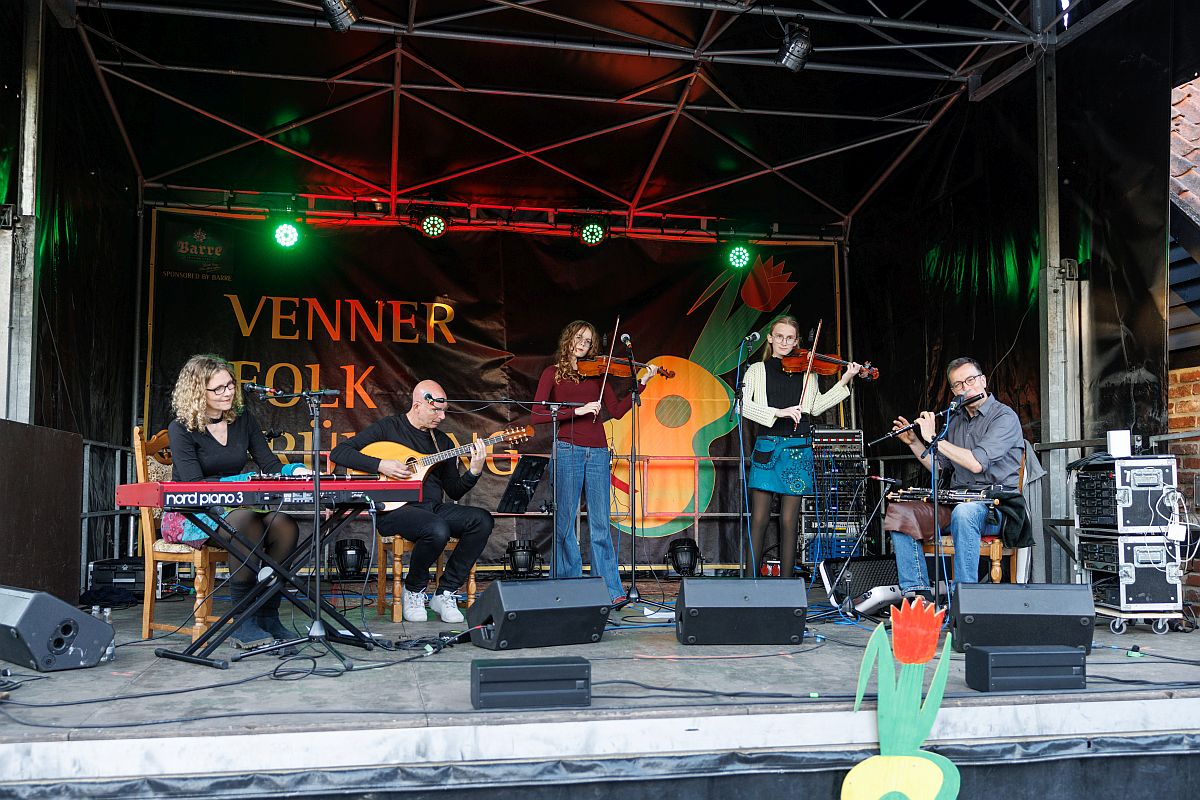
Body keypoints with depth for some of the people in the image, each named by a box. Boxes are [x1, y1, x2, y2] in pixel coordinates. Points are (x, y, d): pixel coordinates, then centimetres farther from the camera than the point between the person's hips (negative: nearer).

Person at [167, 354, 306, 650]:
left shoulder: (243, 420, 9)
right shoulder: (182, 428, -6)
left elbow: (270, 465, 5)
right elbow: (193, 485, -16)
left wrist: (295, 472, -17)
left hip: (234, 508, 5)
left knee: (285, 525, -26)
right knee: (246, 523, -36)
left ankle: (268, 616, -16)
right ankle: (243, 623, -29)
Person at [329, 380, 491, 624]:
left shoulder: (443, 442, 19)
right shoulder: (388, 428, 3)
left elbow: (454, 491, 17)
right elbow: (338, 453, -5)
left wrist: (475, 471, -2)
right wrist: (380, 465, -16)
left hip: (434, 507, 6)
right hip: (395, 510, -6)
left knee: (482, 520, -20)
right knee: (438, 530, -36)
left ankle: (445, 593, -10)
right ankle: (414, 590, -5)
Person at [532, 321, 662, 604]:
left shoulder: (598, 373, 16)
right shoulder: (553, 373, 8)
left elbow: (616, 411, 8)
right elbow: (537, 416, -4)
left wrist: (642, 382, 1)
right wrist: (576, 411, -13)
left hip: (598, 452, 2)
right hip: (568, 450, -2)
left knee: (600, 525, 2)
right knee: (565, 522, 0)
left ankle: (611, 590, 4)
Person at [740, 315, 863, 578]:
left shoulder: (807, 371, 14)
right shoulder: (758, 370, 8)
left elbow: (816, 407, 11)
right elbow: (742, 405, -5)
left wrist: (844, 382, 4)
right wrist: (778, 412, -17)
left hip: (798, 448, 1)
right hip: (767, 446, -1)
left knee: (789, 521, 3)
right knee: (759, 518, -5)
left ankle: (786, 581, 8)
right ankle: (750, 579, 1)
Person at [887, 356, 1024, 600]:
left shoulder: (1004, 417, -7)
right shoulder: (955, 421, 17)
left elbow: (977, 463, -20)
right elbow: (940, 468, 24)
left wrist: (932, 438, -14)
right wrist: (913, 442, 10)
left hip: (996, 505, -7)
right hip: (956, 501, 7)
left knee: (963, 513, -40)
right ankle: (917, 591, -15)